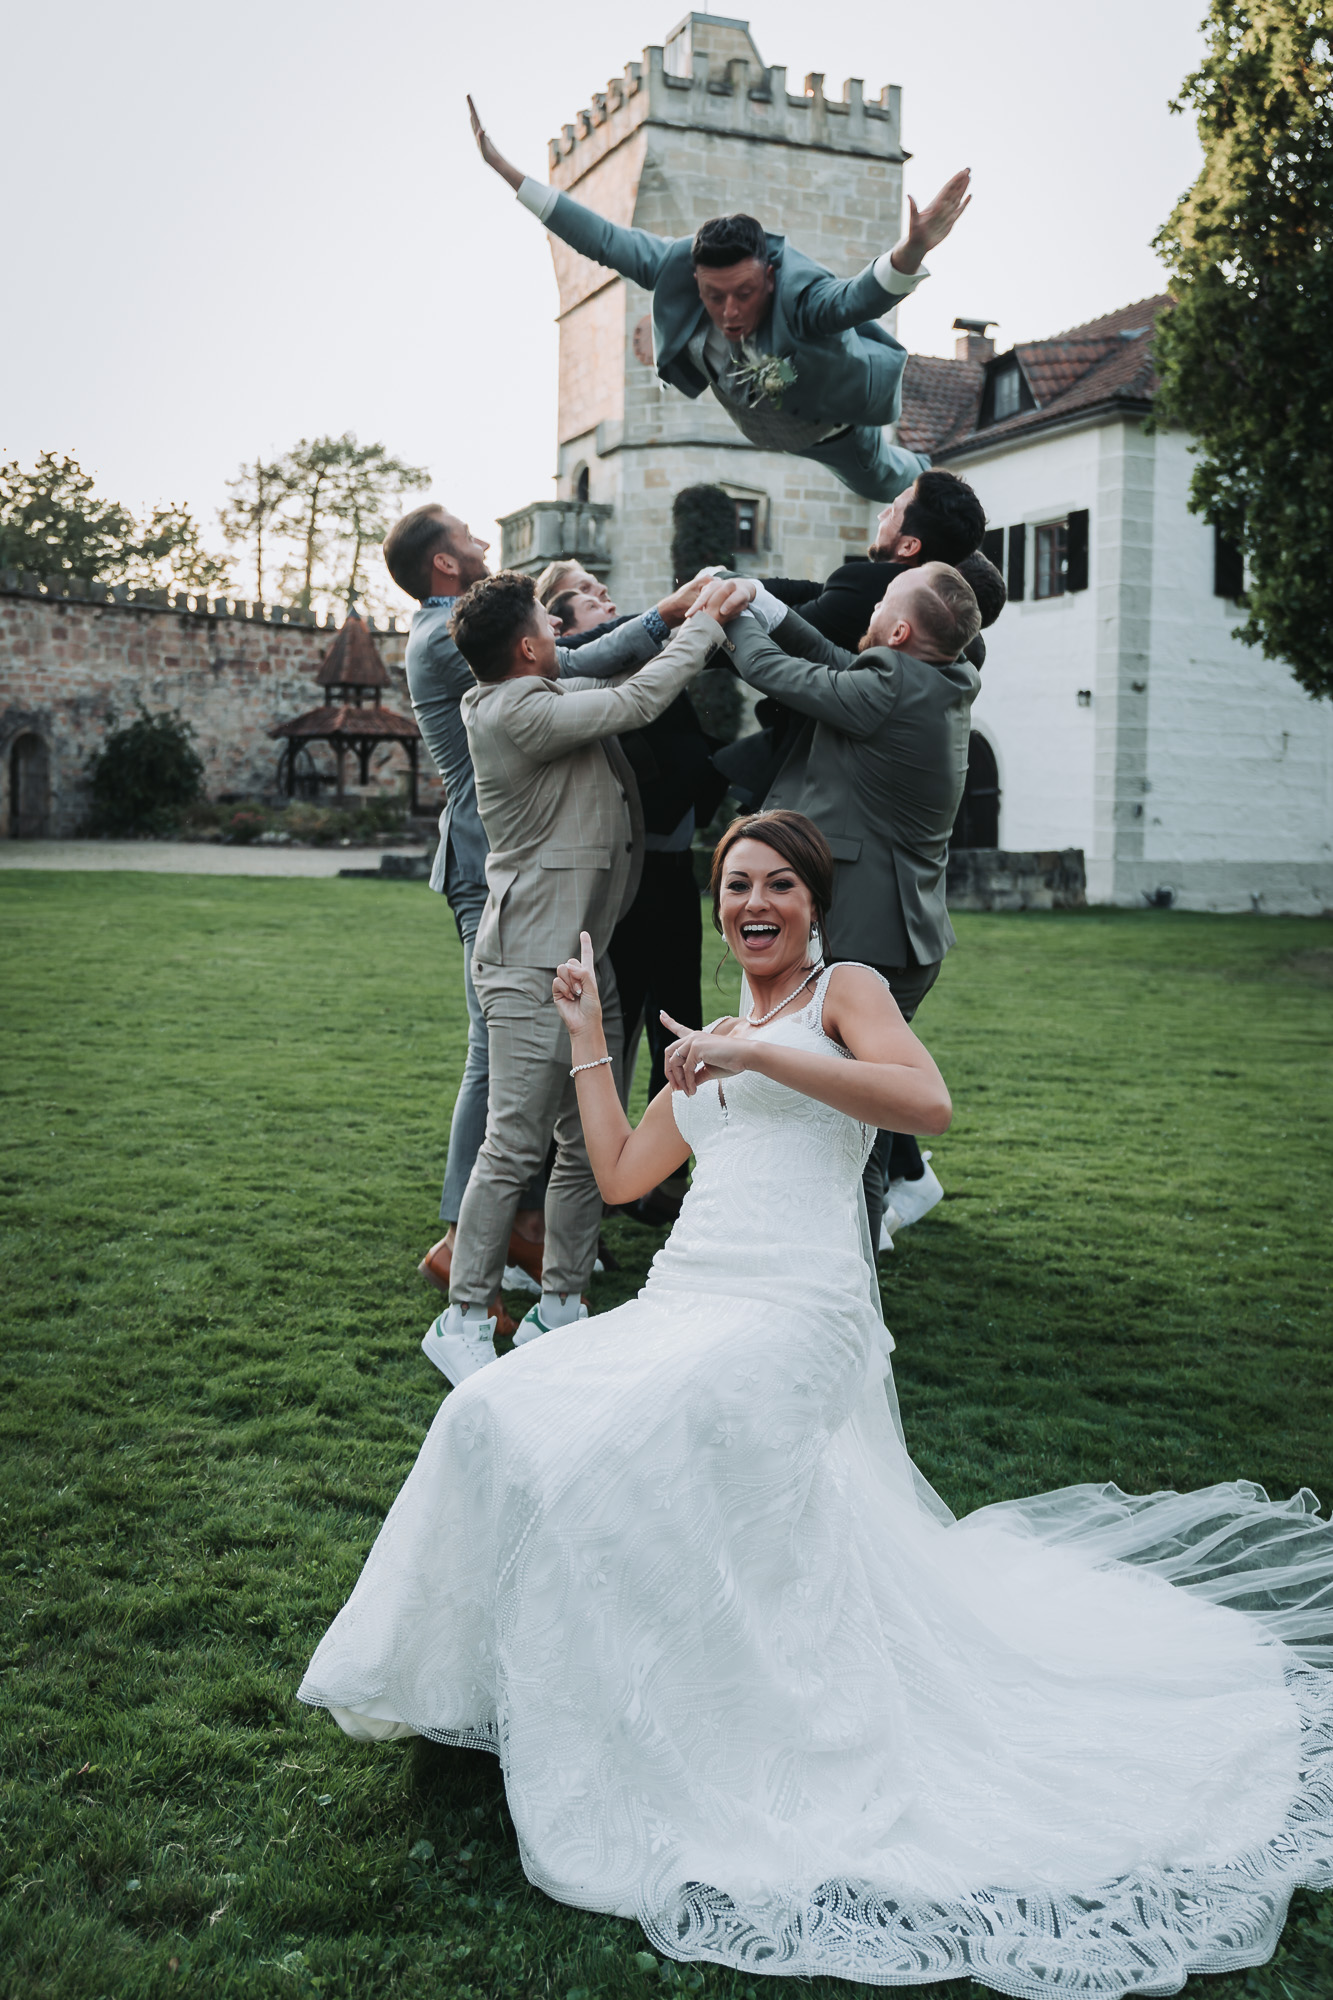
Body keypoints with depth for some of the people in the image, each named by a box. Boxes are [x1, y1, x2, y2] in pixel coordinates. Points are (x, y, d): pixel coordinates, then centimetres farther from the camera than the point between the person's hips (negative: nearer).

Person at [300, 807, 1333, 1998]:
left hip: (795, 1309, -7)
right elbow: (620, 1175, 27)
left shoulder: (845, 992, 9)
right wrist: (588, 1036, 28)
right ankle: (497, 1676, -1)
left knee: (613, 1461, -29)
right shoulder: (707, 1048, 30)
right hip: (682, 1301, 7)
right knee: (497, 1417, -17)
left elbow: (927, 1102, -12)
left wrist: (757, 1053, -14)